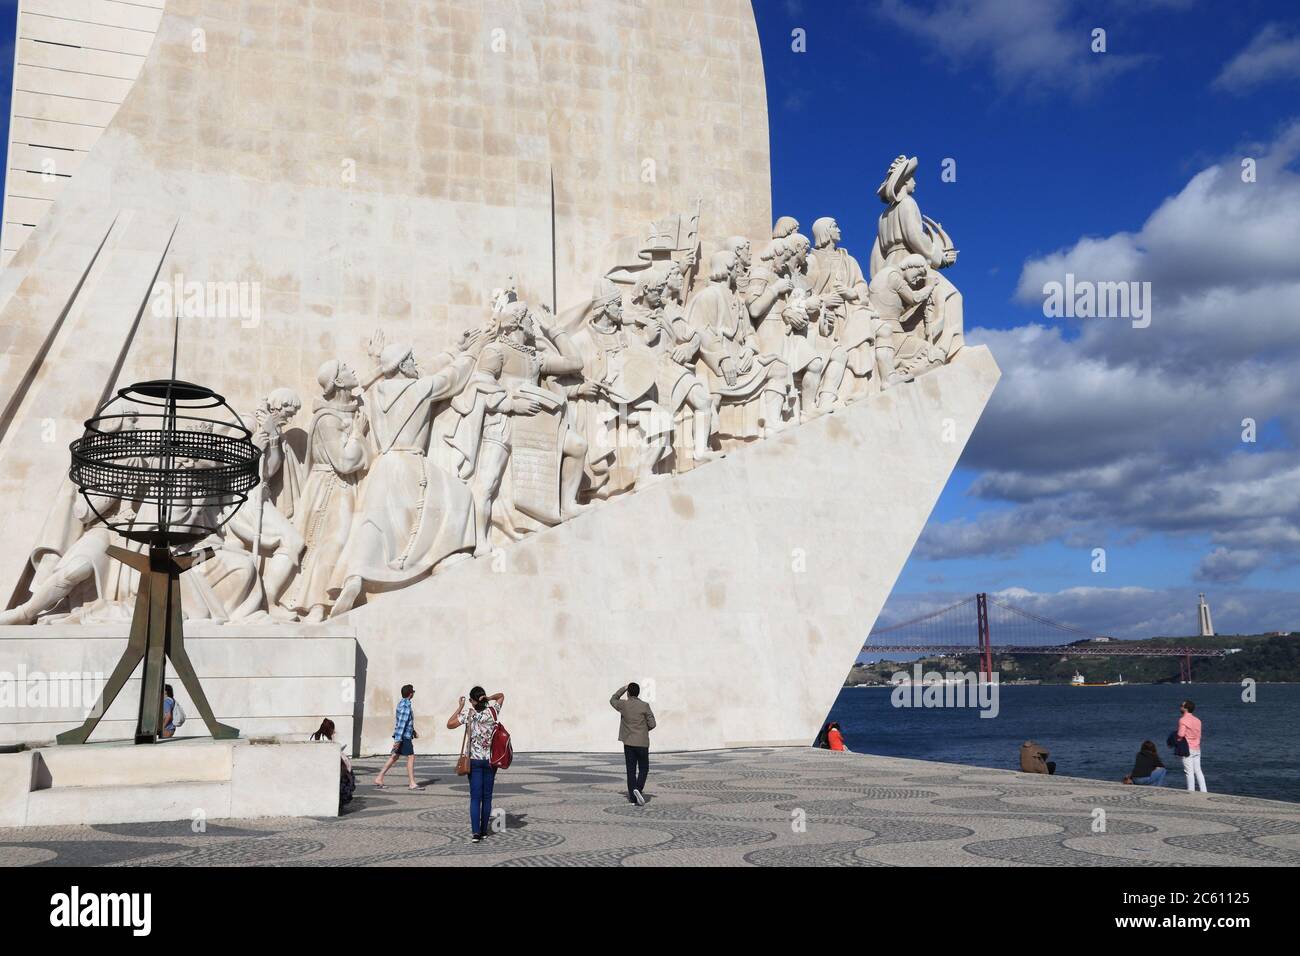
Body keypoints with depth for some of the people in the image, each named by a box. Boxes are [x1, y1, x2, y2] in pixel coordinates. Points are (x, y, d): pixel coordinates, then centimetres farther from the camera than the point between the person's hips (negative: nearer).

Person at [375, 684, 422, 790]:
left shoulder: (402, 703, 14)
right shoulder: (406, 705, -17)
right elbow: (401, 723, -22)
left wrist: (413, 731, 31)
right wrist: (398, 739, -24)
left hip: (401, 736, 10)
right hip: (404, 736, -10)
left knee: (394, 757, 12)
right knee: (411, 757, -6)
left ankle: (379, 779, 13)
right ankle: (411, 784, -4)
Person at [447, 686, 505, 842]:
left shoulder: (468, 714, -8)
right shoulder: (493, 711, -1)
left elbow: (449, 724, 0)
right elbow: (501, 696, 17)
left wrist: (460, 707, 4)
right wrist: (488, 698, -1)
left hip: (474, 760, -2)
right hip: (490, 759, 2)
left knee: (475, 797, -1)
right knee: (487, 796, 9)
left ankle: (476, 832, -11)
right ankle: (484, 830, 13)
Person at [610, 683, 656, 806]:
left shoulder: (623, 705, -3)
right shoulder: (644, 706, -9)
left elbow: (613, 700, 19)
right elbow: (652, 724, -7)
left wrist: (623, 688, 23)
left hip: (628, 742, 2)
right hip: (642, 743, -2)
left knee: (631, 770, 8)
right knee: (643, 768, 8)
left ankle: (632, 797, 8)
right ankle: (638, 789, -16)